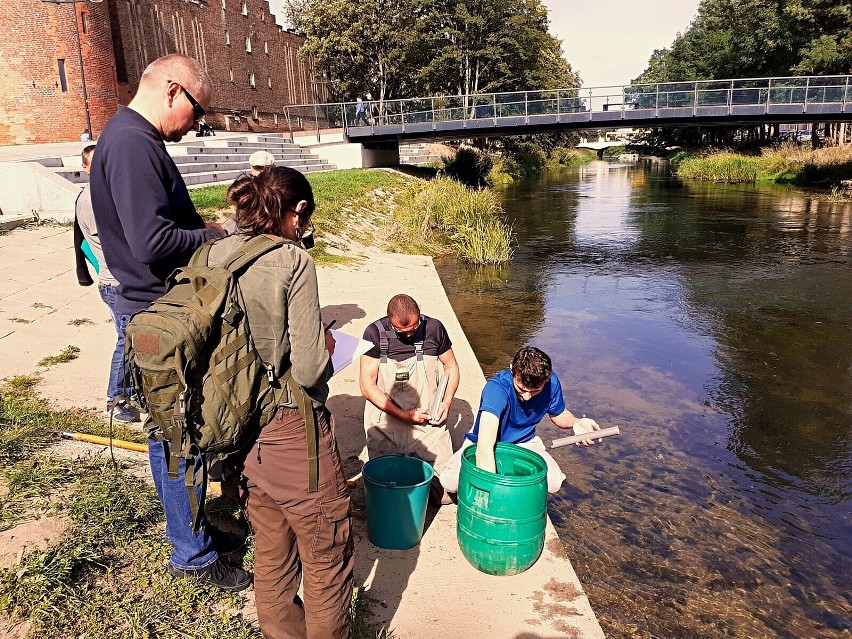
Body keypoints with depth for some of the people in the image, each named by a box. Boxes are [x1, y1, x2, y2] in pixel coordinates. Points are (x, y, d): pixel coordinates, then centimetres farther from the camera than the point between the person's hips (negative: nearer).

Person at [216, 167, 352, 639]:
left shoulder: (214, 255, 0)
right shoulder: (293, 262, -18)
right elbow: (308, 370, -19)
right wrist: (325, 345, 0)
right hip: (291, 432, -7)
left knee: (270, 549, 26)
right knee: (327, 554, 15)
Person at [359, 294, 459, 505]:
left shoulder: (433, 328, -4)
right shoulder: (375, 333, -9)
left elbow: (451, 365, 12)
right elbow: (367, 384, -8)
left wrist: (447, 401, -4)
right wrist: (403, 415, -14)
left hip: (428, 421, 1)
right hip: (386, 420, -1)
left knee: (445, 492, -5)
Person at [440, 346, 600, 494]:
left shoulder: (551, 383, -19)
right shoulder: (496, 387, -35)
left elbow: (559, 414, 6)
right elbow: (484, 448, -45)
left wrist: (576, 422, -17)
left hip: (524, 443, 3)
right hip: (487, 444, -3)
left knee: (553, 482, -28)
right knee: (450, 480, -30)